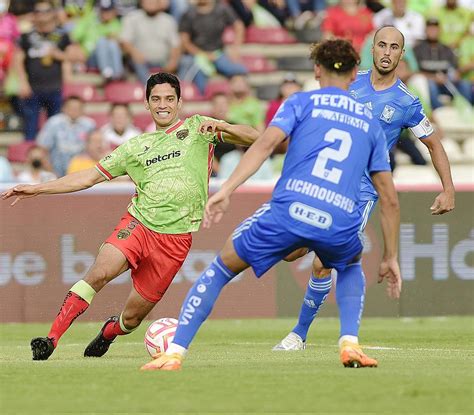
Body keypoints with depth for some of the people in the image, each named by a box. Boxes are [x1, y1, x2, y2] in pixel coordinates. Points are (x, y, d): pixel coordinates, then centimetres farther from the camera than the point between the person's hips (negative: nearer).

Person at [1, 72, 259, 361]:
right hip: (138, 223, 2)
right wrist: (37, 189, 14)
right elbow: (90, 177, 19)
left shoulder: (197, 128, 9)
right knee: (99, 272, -29)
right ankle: (52, 339, -27)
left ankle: (108, 332, 37)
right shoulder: (136, 147, 16)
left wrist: (220, 127, -18)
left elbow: (252, 137, 3)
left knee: (132, 319, 1)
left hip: (176, 237, -1)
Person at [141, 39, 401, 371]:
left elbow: (266, 143, -3)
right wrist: (391, 258, 29)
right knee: (350, 266, 38)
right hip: (340, 223, 2)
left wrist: (226, 190, -9)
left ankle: (174, 353, 8)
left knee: (223, 266, 18)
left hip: (289, 210, -2)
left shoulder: (301, 102, 16)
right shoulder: (370, 121, 25)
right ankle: (349, 343, 15)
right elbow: (389, 199, 23)